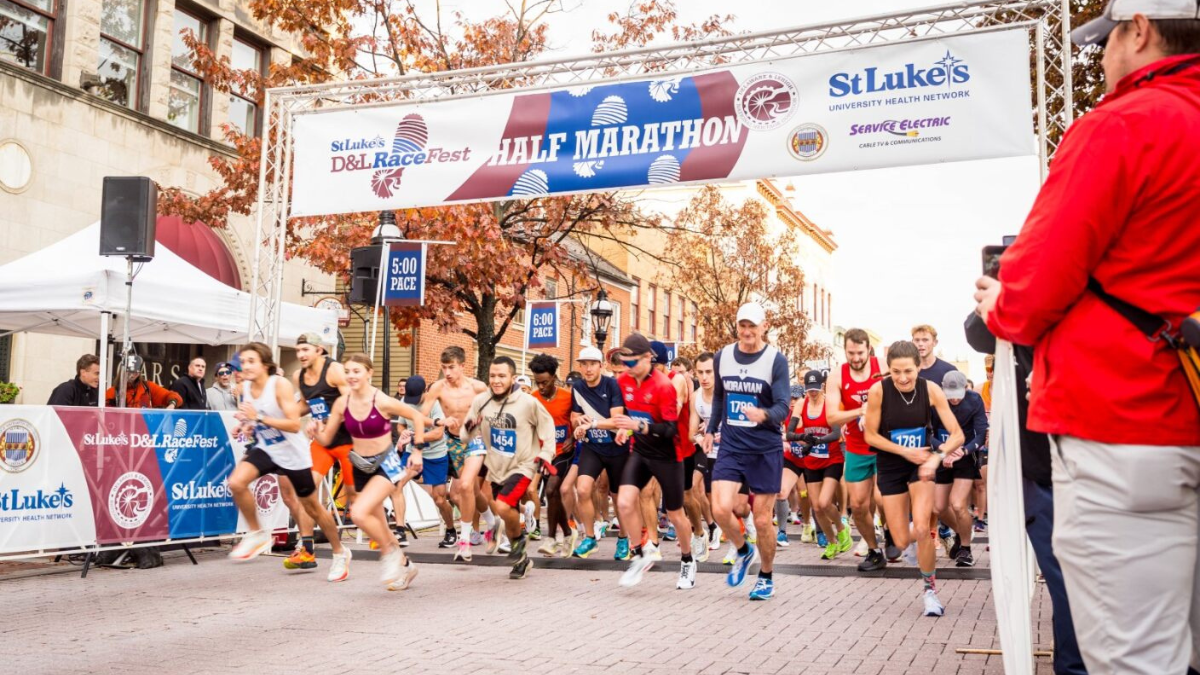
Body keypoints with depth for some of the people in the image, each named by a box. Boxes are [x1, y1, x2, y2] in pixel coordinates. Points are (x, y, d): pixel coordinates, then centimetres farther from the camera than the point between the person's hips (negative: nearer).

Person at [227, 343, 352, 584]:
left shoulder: (280, 385, -22)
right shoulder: (245, 387, -3)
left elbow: (294, 424, -28)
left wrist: (259, 418, -33)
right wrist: (249, 426, -5)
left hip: (293, 454, -5)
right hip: (265, 448, 5)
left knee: (313, 508, 7)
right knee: (236, 482, -23)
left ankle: (340, 553, 28)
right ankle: (256, 534, 0)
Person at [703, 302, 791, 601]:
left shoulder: (776, 360, -8)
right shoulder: (722, 357, 4)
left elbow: (783, 407, -15)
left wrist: (765, 415, -36)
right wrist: (711, 429, 24)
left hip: (766, 450, -3)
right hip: (731, 447, 3)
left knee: (762, 520, 2)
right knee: (720, 509, -14)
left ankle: (766, 578, 26)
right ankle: (744, 552, 18)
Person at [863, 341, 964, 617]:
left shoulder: (931, 390, -17)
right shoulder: (878, 390, -19)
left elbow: (957, 434, -16)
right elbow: (870, 435, -9)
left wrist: (937, 456, -34)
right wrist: (904, 451, -18)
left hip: (922, 462, 0)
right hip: (891, 466, 0)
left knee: (922, 528, -20)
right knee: (902, 541, 3)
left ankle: (931, 589, 4)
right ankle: (914, 543, 44)